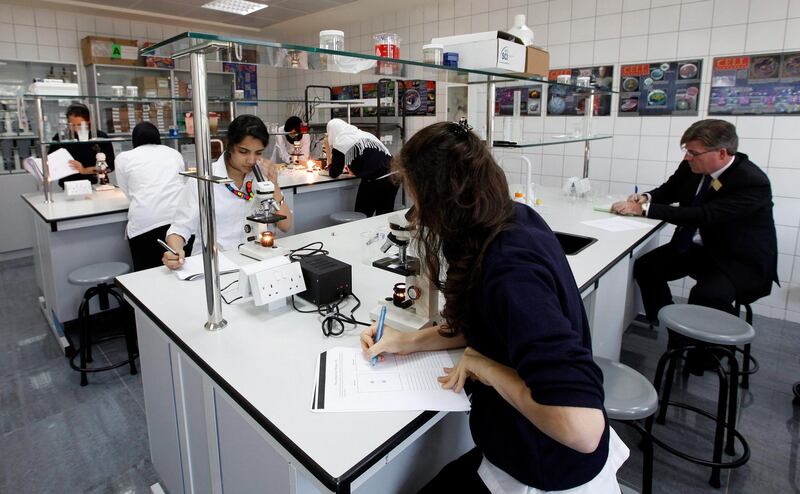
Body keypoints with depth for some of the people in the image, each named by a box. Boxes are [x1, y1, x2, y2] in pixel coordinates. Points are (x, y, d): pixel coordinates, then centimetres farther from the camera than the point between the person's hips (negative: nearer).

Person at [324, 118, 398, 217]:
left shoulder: (340, 144, 2)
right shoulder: (366, 135, 21)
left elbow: (334, 174, 11)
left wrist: (327, 149, 16)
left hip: (374, 183, -7)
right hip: (393, 178, 7)